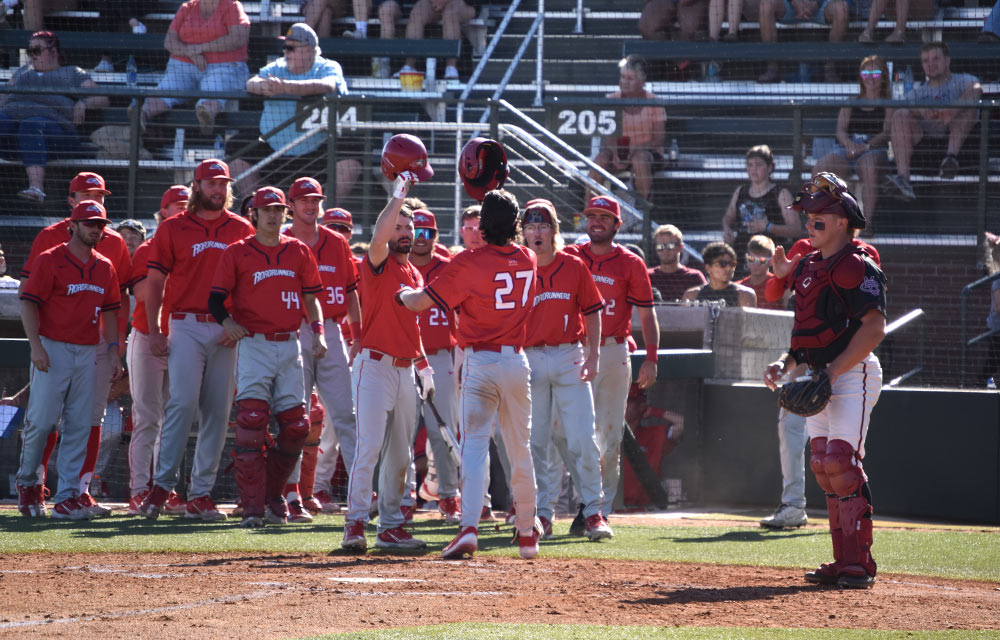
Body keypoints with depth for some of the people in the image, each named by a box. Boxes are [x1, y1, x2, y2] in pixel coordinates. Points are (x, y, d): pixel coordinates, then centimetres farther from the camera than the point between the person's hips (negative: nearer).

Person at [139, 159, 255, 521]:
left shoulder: (242, 230, 10)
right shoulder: (173, 229, 5)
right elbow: (155, 281, 5)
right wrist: (154, 331, -3)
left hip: (227, 332, 3)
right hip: (186, 326, -3)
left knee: (218, 411, 2)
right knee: (183, 401, -16)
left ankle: (201, 494, 6)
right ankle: (162, 485, -11)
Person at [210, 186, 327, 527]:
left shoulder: (298, 251, 12)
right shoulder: (237, 252, 3)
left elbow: (311, 297, 16)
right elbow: (216, 297, 3)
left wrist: (318, 330, 1)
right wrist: (226, 320, -17)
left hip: (289, 345, 4)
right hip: (253, 343, -4)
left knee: (296, 426, 1)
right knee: (251, 420, -16)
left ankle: (273, 493, 20)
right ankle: (252, 505, -16)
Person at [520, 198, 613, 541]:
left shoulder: (574, 266, 4)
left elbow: (592, 312, 7)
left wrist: (593, 356, -3)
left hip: (570, 358, 0)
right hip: (529, 360, 1)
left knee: (582, 441, -5)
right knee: (534, 442, 2)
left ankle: (593, 512, 0)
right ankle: (542, 512, 10)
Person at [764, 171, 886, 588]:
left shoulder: (856, 267, -12)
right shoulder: (808, 267, 16)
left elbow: (874, 327, -21)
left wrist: (832, 371, -24)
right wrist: (786, 362, 6)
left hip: (852, 374, -9)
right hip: (819, 378, 9)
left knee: (841, 463, -15)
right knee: (823, 467, 8)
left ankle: (858, 564, -12)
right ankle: (843, 562, 13)